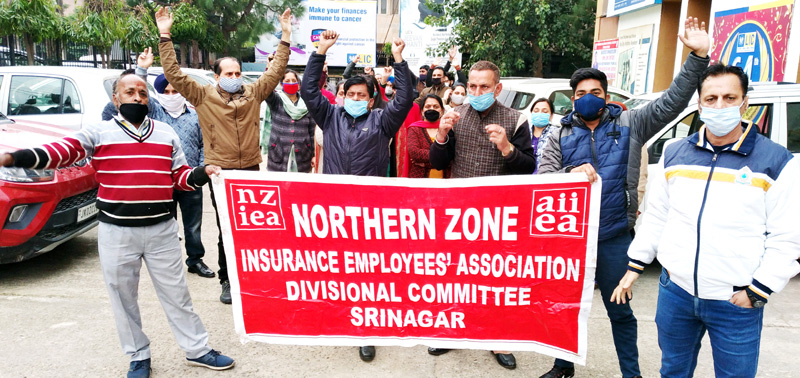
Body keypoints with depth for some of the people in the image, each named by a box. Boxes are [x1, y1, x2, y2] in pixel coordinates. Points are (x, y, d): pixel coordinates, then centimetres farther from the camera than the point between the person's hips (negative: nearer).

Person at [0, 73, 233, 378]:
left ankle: (197, 350, 22)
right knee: (123, 297, 10)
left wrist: (202, 173, -10)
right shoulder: (99, 133, 1)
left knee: (176, 293, 9)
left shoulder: (166, 134, 9)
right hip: (116, 232, -1)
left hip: (161, 229, 1)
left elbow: (180, 178, 10)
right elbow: (61, 151, -13)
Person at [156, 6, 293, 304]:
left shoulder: (253, 93, 7)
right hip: (220, 171, -2)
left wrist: (285, 36, 4)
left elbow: (276, 70, 8)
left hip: (250, 170, 2)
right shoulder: (203, 96, 1)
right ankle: (227, 281, 19)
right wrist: (165, 36, -9)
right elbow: (173, 74, -4)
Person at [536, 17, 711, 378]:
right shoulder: (560, 135, 4)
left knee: (620, 311, 13)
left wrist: (698, 56, -10)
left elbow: (672, 101, -1)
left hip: (614, 237, -1)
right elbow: (541, 180, -4)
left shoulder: (629, 124, 4)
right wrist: (572, 174, -23)